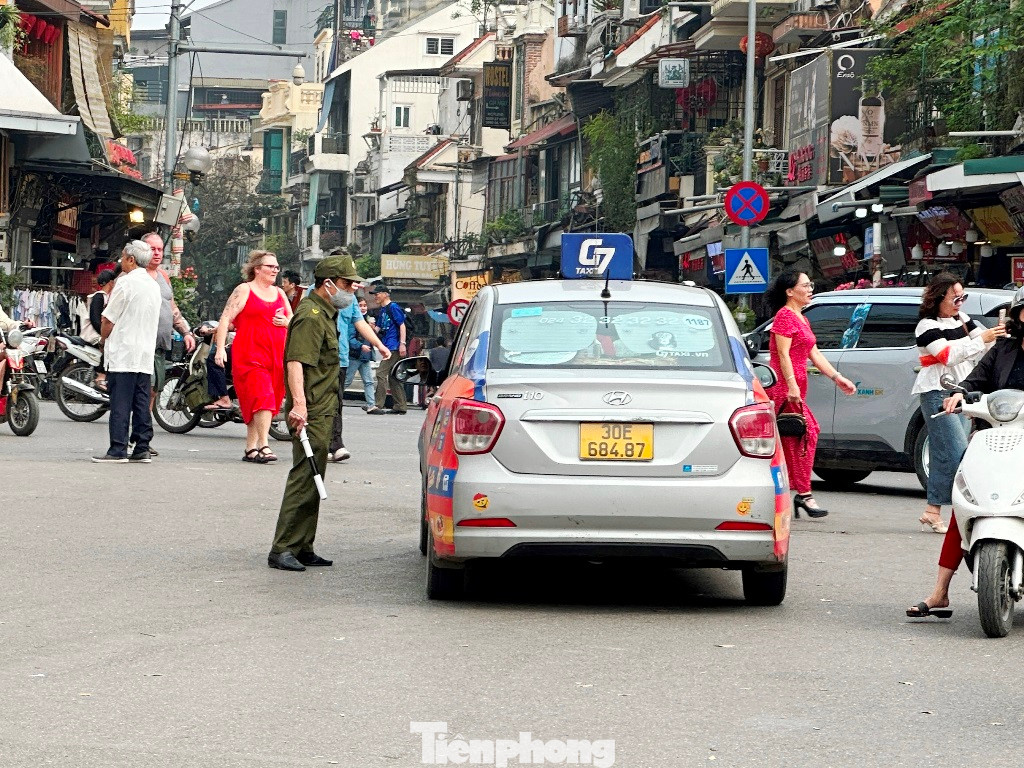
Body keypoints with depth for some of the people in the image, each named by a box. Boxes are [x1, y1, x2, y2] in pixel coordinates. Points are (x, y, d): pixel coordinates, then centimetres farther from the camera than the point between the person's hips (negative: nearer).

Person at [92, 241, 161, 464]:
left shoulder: (126, 282, -10)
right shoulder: (154, 286, 13)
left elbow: (108, 320, -9)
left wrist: (104, 341, 9)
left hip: (123, 353, -7)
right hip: (146, 354, 7)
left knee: (120, 403, -7)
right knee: (142, 403, 7)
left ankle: (118, 450, -9)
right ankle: (142, 449, 7)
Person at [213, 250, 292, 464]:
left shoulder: (279, 294, 19)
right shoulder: (244, 291, 1)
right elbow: (225, 319, -6)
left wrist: (286, 322, 1)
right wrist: (220, 348, -16)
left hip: (276, 356, 6)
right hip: (250, 355, -5)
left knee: (256, 403, 7)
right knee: (263, 398, -18)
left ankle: (251, 448, 12)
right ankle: (263, 446, -22)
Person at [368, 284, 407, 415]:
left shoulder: (393, 307, -8)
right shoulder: (381, 310, 19)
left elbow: (402, 325, -12)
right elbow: (379, 329, 19)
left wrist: (402, 343, -19)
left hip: (394, 346, -10)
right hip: (388, 347, 10)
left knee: (381, 373, -13)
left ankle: (378, 405, -14)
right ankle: (401, 406, 15)